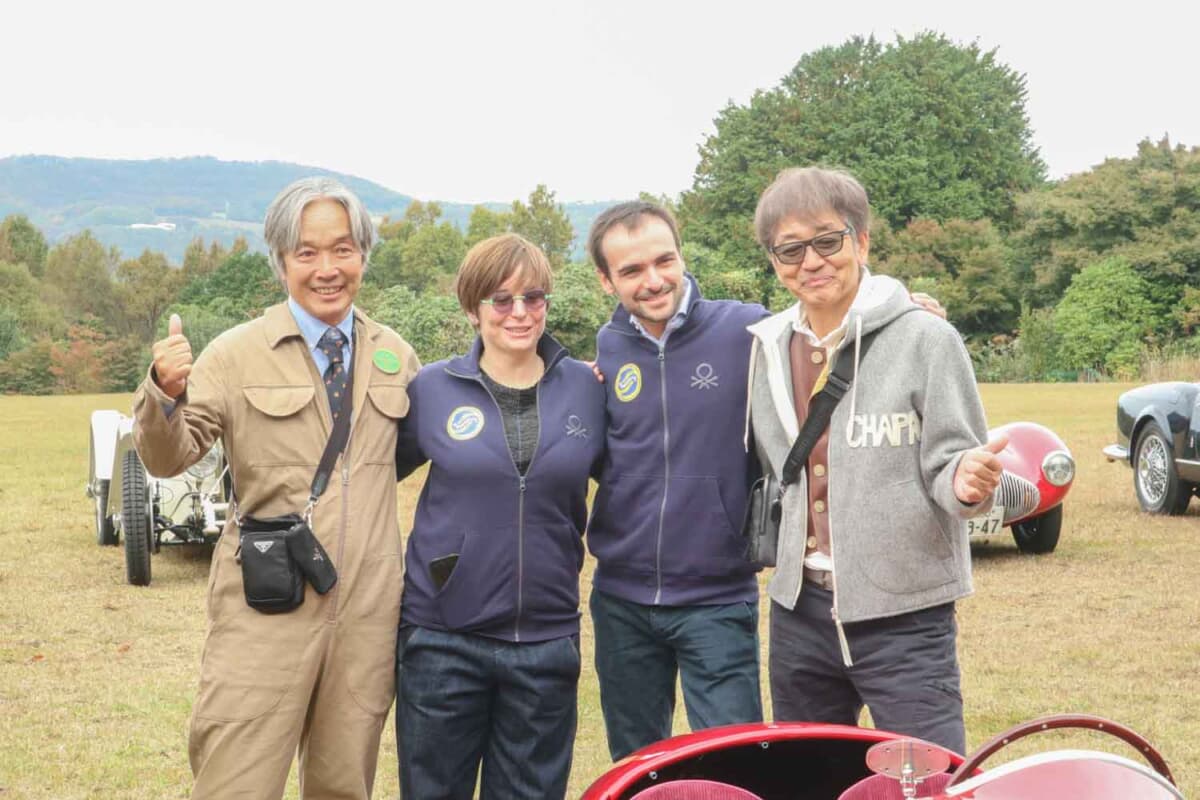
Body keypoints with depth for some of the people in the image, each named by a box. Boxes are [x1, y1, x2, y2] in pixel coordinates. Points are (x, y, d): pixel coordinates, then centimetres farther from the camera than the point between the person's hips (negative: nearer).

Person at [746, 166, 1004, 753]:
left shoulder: (925, 338, -9)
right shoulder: (767, 348, 6)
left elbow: (948, 468, -9)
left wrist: (966, 483, -29)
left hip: (903, 617, -5)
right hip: (799, 610, 5)